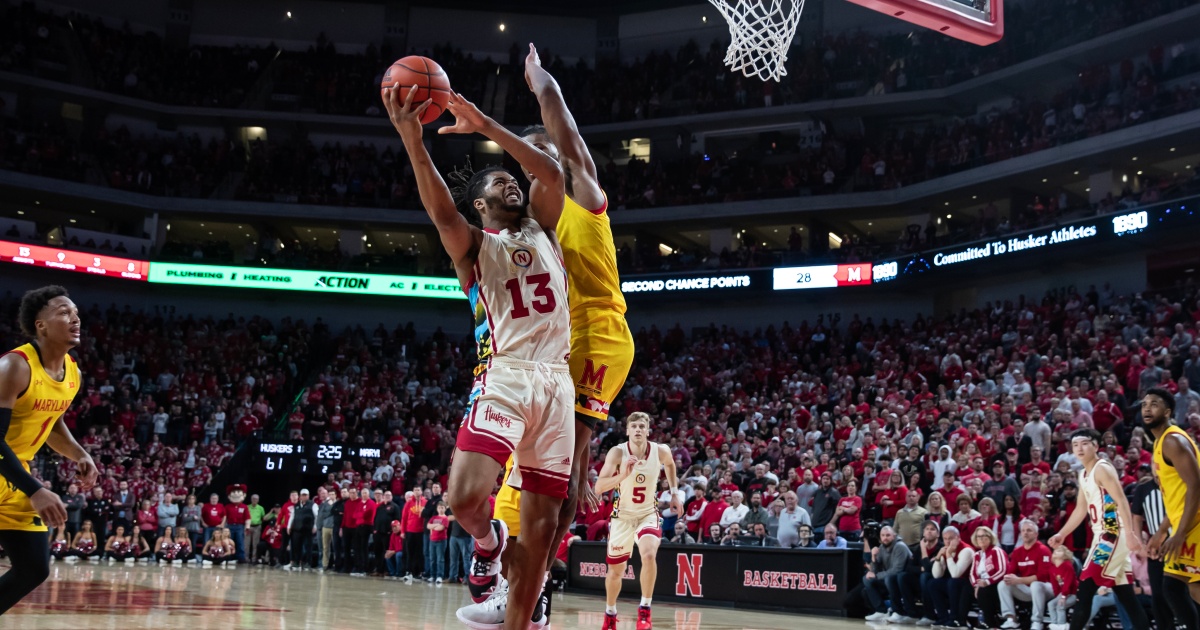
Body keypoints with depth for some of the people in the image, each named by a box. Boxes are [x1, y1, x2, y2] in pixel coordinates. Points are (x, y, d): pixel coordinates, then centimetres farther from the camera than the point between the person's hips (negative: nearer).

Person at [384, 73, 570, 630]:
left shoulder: (541, 229, 20)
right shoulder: (472, 244, 10)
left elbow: (550, 172, 4)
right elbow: (441, 211, -12)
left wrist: (483, 125, 1)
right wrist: (411, 138, -25)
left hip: (556, 380, 3)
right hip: (504, 375, -3)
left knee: (541, 526, 1)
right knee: (467, 496, -23)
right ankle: (488, 542, 11)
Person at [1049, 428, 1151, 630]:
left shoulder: (1102, 469, -12)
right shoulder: (1083, 474, 16)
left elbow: (1122, 501, -19)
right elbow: (1081, 510, 24)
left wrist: (1130, 534, -28)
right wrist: (1062, 534, 21)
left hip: (1113, 534, -10)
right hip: (1103, 535, 10)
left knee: (1085, 588, -10)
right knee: (1124, 593, 9)